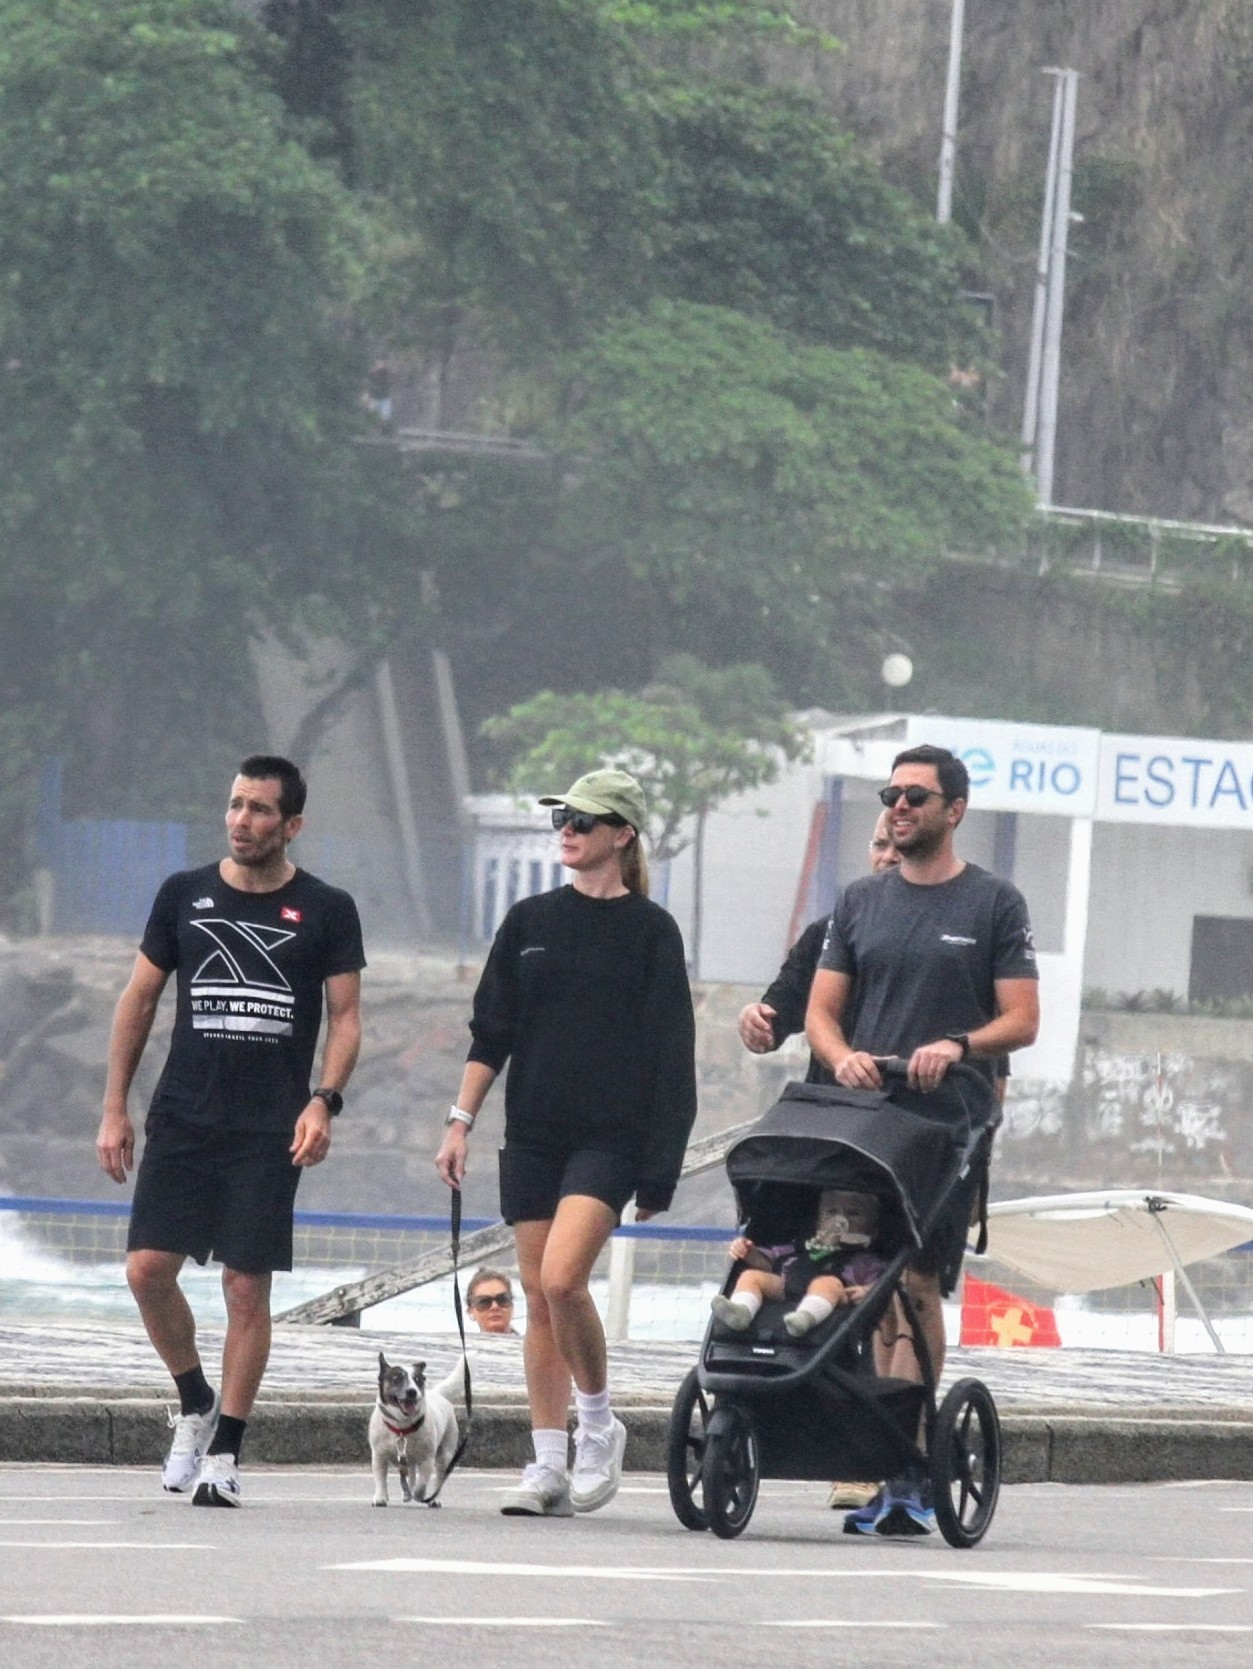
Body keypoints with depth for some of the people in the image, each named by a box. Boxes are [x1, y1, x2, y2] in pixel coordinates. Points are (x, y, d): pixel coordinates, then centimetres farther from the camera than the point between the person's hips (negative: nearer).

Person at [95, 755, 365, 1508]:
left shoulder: (326, 910, 2)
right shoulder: (184, 895, 8)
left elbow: (346, 1017, 3)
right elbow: (139, 1001, 13)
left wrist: (324, 1100, -13)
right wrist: (115, 1108, 8)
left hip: (269, 1132, -2)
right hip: (182, 1120, 2)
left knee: (247, 1288, -4)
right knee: (148, 1267, -8)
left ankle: (225, 1451, 3)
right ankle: (196, 1402, 16)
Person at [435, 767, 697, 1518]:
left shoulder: (649, 931, 0)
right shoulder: (531, 922, 11)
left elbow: (669, 1053, -2)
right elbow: (492, 1032, 13)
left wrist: (661, 1165, -6)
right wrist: (461, 1121, 4)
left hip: (610, 1135, -5)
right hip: (533, 1132, 5)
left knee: (563, 1277, -21)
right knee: (539, 1299, 3)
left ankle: (599, 1424, -1)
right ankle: (550, 1465, 7)